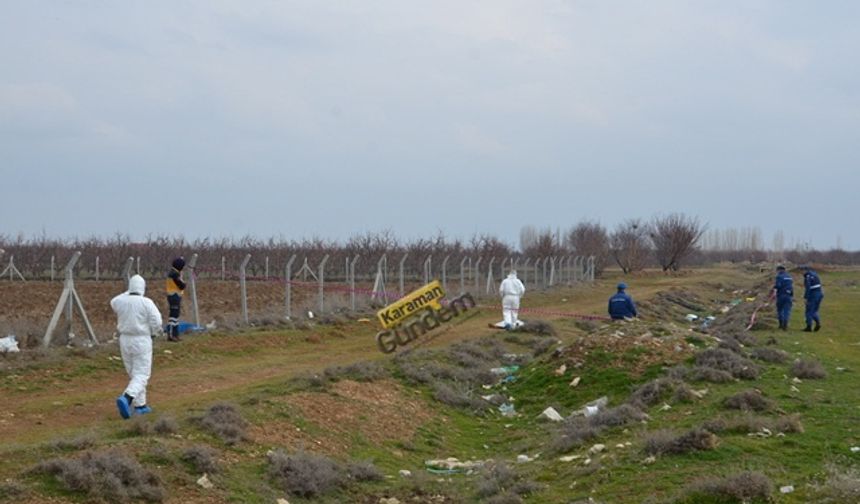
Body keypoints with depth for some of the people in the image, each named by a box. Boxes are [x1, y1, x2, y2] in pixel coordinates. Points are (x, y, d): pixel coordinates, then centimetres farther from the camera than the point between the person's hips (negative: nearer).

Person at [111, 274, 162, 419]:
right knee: (141, 375, -2)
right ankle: (126, 399, -26)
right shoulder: (146, 303, -14)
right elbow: (156, 323, -16)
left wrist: (129, 292, 26)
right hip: (141, 341, -5)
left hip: (125, 340, 5)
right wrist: (151, 331, 5)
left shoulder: (119, 302, -2)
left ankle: (140, 406, 23)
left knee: (134, 374, 19)